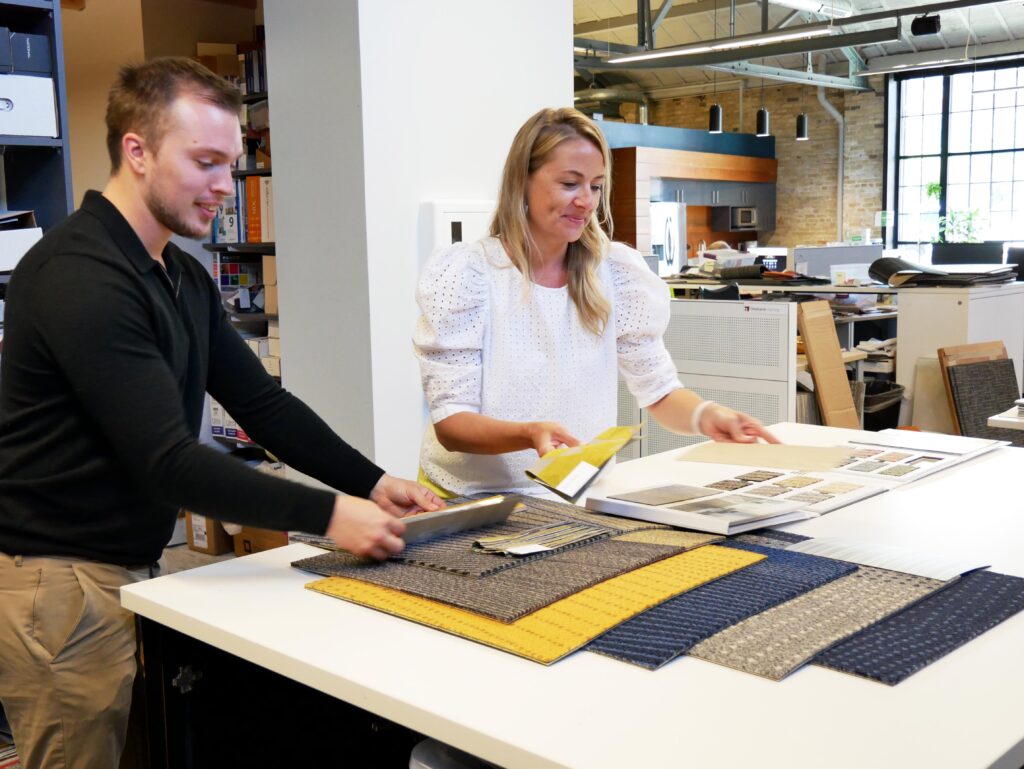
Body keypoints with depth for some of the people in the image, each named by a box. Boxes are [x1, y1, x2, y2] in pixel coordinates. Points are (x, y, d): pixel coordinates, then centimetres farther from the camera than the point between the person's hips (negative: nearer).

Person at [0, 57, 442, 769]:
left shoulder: (184, 278, 10)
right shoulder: (79, 276, -22)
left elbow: (263, 403, 8)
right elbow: (167, 461, -27)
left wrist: (373, 483, -3)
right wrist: (328, 515, -26)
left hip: (133, 569, 9)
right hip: (62, 582, -8)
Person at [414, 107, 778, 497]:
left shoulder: (615, 271, 3)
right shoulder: (465, 273, -8)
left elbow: (659, 390, 8)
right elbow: (450, 423, -13)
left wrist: (705, 415, -15)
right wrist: (530, 434, -32)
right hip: (473, 500, -2)